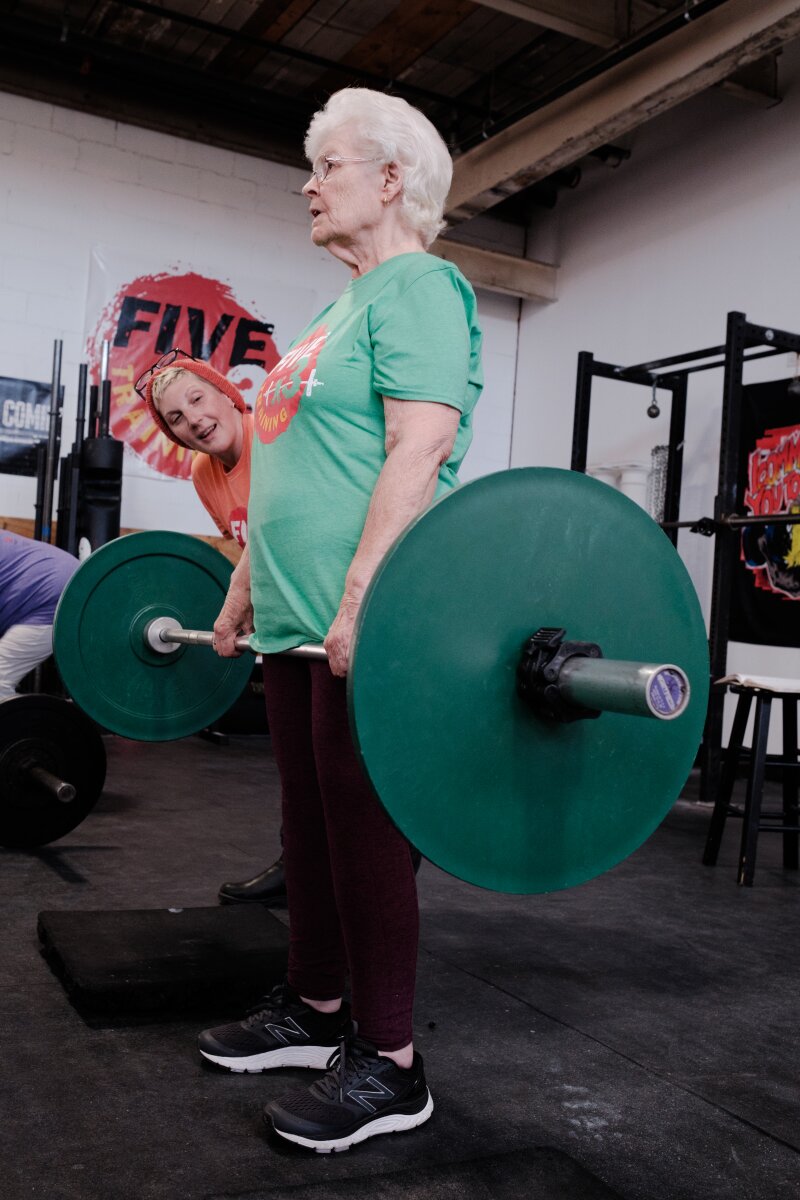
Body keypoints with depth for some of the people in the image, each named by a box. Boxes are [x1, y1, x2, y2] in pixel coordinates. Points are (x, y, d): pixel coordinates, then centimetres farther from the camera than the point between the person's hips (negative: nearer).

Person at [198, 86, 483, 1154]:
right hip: (296, 618, 9)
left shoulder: (418, 288, -5)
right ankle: (314, 1012, 29)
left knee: (364, 827, -4)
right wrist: (246, 585, 22)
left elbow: (419, 448, -19)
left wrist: (360, 601, -26)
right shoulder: (345, 308, 24)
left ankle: (388, 1067, 9)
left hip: (365, 622, -9)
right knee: (310, 821, 14)